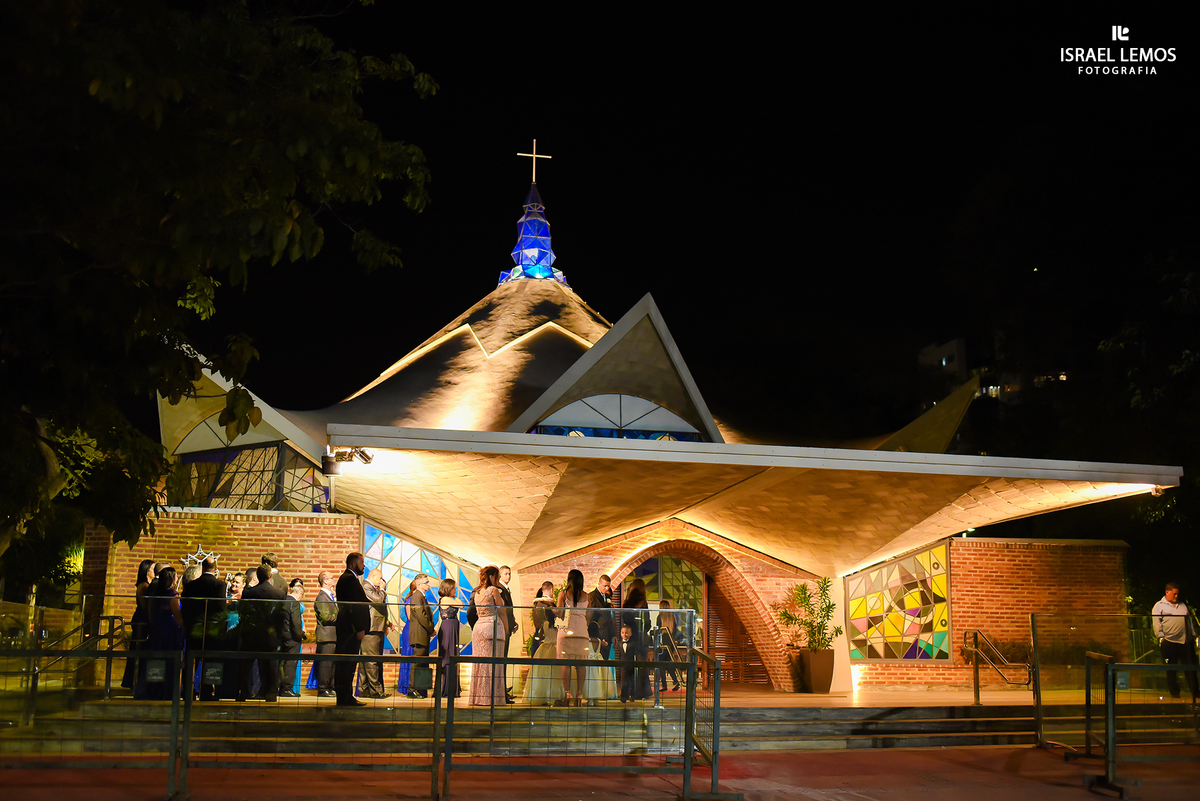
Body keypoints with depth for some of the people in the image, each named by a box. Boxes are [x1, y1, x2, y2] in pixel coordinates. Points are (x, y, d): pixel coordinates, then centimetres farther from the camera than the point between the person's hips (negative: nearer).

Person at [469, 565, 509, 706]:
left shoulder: (477, 592, 14)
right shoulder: (494, 590, -6)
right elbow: (501, 612, -4)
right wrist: (506, 629, 5)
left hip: (478, 627, 7)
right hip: (493, 626, -7)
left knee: (479, 663, 8)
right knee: (492, 663, -6)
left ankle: (477, 696, 9)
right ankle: (491, 697, -7)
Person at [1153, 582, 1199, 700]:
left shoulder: (1183, 605, 19)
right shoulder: (1159, 606, 2)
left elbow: (1189, 621, 22)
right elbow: (1156, 623, -6)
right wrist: (1161, 636, -14)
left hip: (1186, 641, 4)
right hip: (1170, 642, -4)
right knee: (1171, 671, 1)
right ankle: (1175, 694, 8)